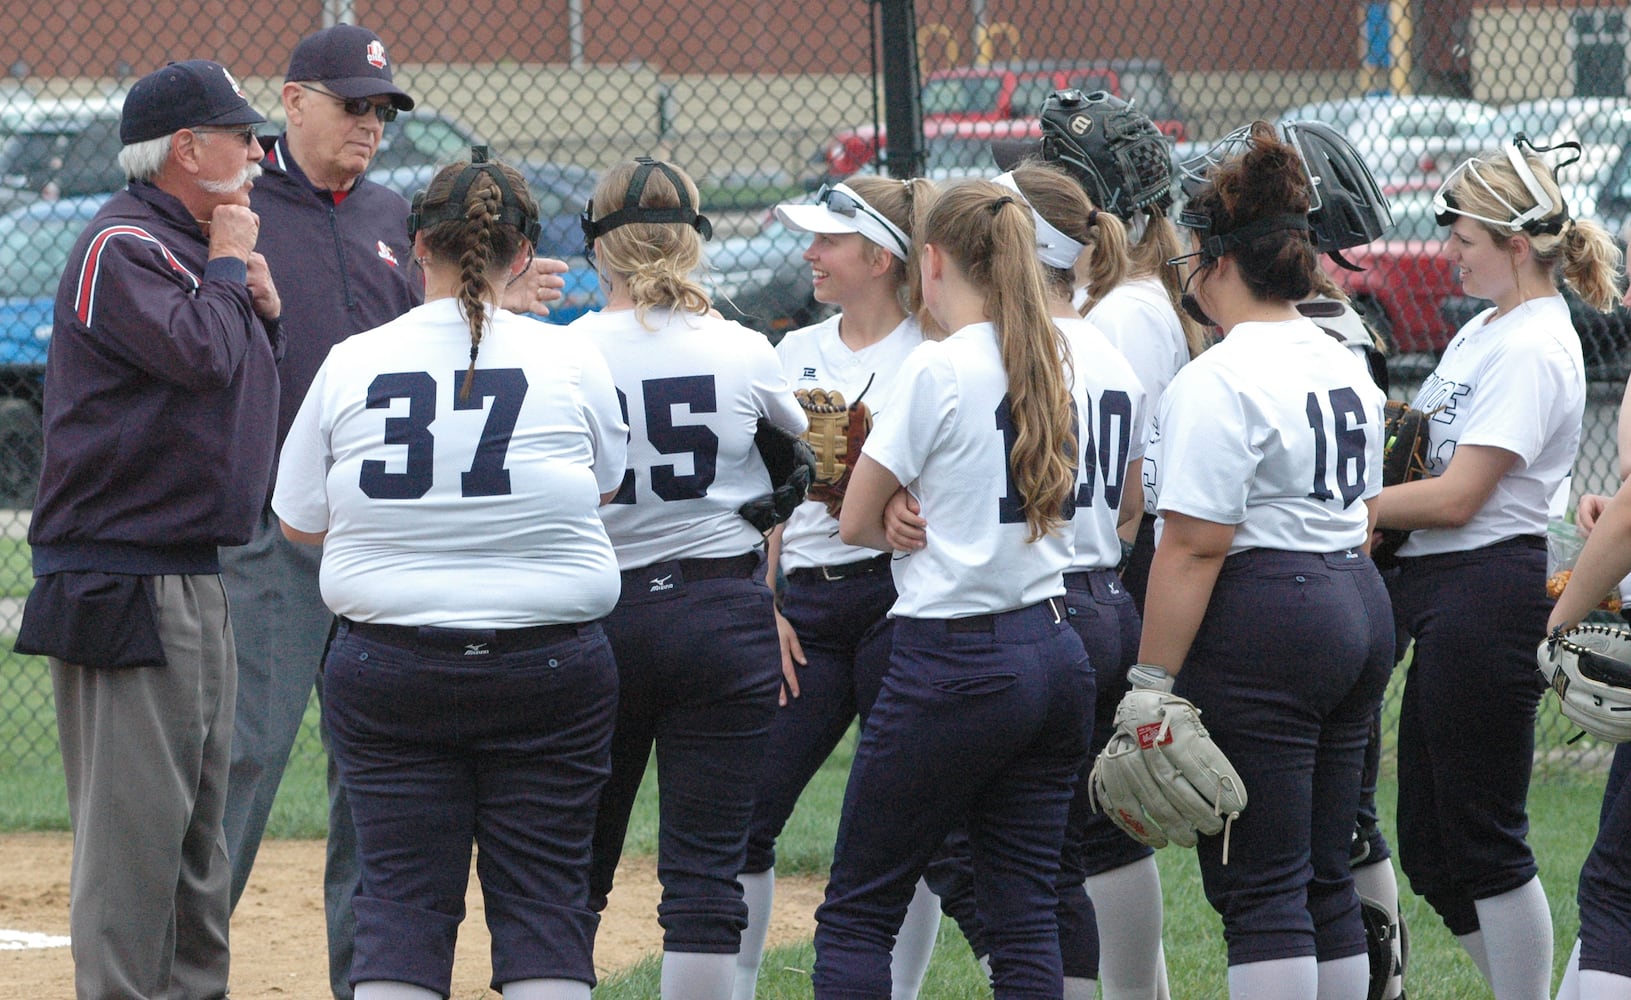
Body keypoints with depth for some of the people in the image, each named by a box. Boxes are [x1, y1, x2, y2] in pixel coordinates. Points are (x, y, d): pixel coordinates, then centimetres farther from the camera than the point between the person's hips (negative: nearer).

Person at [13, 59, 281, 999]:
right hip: (125, 583, -10)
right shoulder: (122, 246, -12)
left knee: (198, 815, 13)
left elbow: (253, 381, 24)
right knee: (135, 814, -11)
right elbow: (200, 355, -25)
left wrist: (264, 308, 5)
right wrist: (228, 267, -8)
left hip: (194, 583, 10)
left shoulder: (193, 247, 19)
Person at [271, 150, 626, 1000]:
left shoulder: (351, 364, -4)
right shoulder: (569, 362, -6)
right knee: (544, 895, 5)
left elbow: (298, 521, 5)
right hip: (550, 667, -1)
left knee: (399, 896, 4)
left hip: (386, 669, 1)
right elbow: (605, 483, 12)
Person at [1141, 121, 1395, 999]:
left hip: (1260, 630, -9)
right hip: (1358, 609, 9)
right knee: (1324, 877, 13)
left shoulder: (1221, 381, -14)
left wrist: (1151, 684, -17)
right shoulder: (1345, 366, 15)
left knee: (1257, 886, -7)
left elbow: (1193, 547, -18)